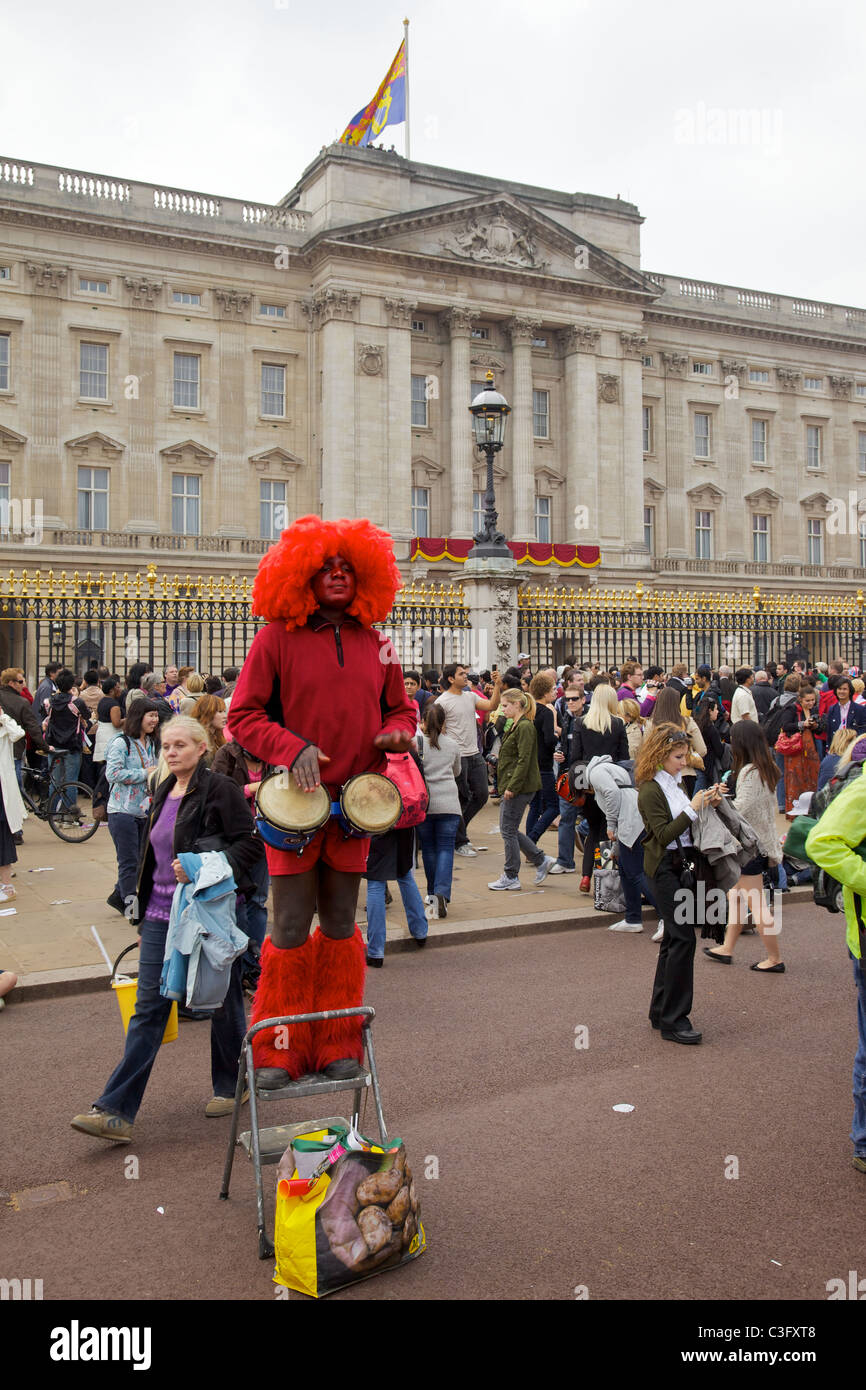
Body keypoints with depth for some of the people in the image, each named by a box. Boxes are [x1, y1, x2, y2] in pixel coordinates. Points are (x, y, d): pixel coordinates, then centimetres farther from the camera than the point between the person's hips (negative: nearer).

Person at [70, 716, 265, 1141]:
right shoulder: (164, 793, 13)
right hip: (161, 916, 6)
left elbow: (251, 843, -14)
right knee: (148, 1007, 3)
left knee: (223, 1002, 9)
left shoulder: (220, 789, -10)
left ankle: (231, 1086, 29)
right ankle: (116, 1111, 3)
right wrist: (143, 907, 21)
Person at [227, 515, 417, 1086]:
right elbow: (244, 716, -4)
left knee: (340, 923, 12)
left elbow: (402, 708, 17)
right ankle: (280, 1048, 18)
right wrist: (293, 748, -19)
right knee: (292, 925, 1)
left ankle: (338, 1043, 25)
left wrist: (396, 732, -6)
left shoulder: (374, 642, 8)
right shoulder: (278, 637, -3)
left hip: (355, 798, 3)